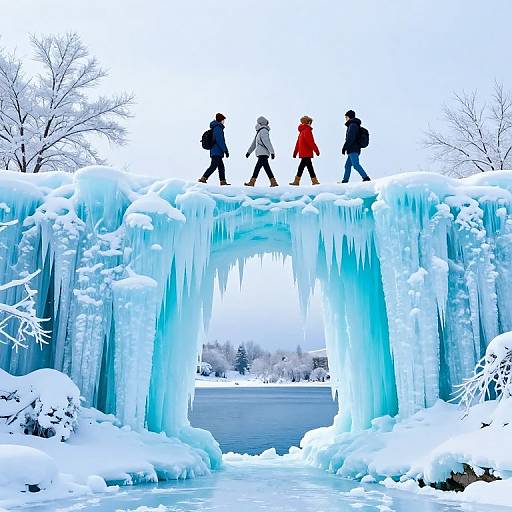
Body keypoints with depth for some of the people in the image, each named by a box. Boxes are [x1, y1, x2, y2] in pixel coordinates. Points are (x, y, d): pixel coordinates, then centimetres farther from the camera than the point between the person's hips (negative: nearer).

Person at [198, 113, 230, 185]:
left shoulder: (213, 128, 17)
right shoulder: (218, 128, -13)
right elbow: (220, 141, -19)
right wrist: (225, 151, -16)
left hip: (214, 151, 10)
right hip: (217, 152, -10)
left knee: (221, 167, 10)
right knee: (213, 166, -10)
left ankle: (223, 181, 12)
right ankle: (203, 178, -11)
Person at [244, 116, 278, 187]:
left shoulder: (263, 131, -11)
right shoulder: (259, 131, 19)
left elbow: (268, 143, -17)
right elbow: (254, 143, 25)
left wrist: (272, 152, -20)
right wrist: (249, 152, 24)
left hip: (263, 153, -9)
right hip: (261, 153, 9)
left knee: (258, 167, -9)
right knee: (267, 168, 7)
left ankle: (252, 182, -10)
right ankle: (273, 182, 7)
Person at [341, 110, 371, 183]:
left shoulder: (352, 125, -10)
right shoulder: (356, 125, 22)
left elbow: (350, 138, -19)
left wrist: (344, 147, -16)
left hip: (353, 150, -11)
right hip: (355, 150, 11)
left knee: (356, 164, -16)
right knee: (347, 165, 12)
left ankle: (366, 177, -21)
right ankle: (345, 180, 15)